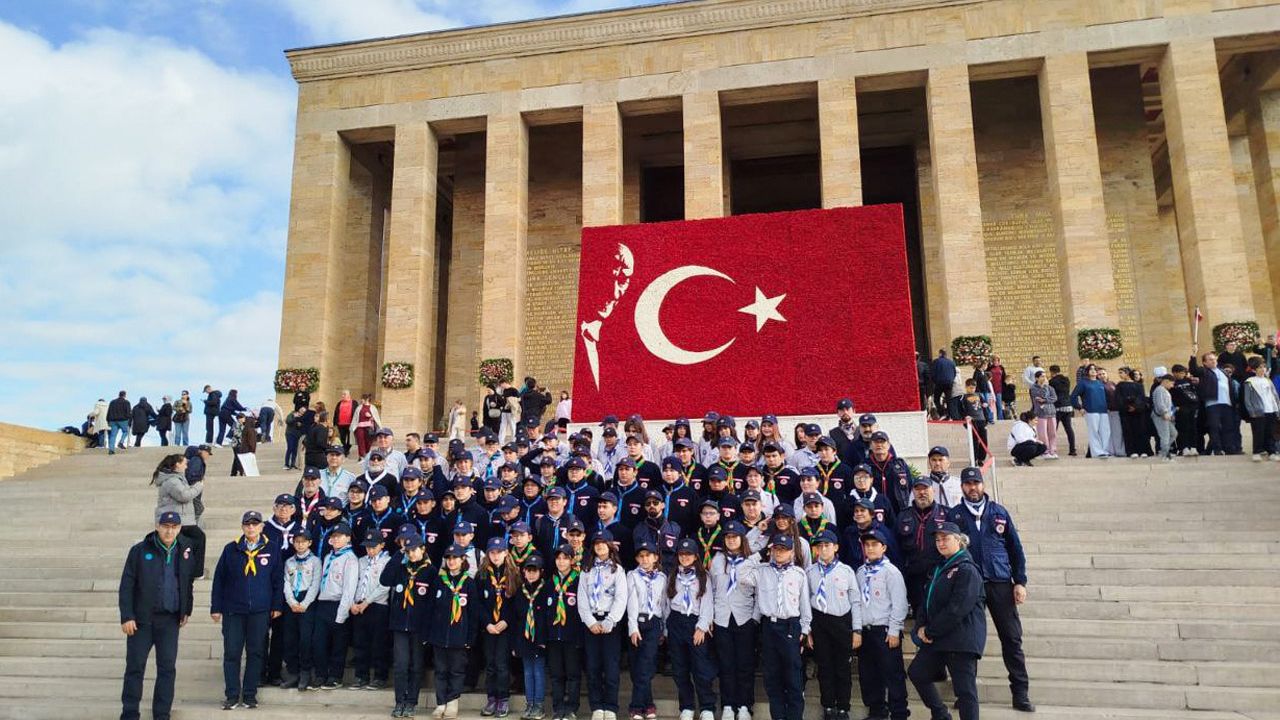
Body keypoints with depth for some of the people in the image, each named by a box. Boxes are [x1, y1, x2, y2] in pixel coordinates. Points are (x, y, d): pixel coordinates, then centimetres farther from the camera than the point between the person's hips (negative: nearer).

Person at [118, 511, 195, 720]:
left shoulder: (185, 552, 3)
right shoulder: (140, 550, -5)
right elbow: (126, 585, -4)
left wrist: (186, 611, 13)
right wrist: (127, 617, -9)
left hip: (170, 620, 2)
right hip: (142, 619, -2)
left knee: (167, 668, 5)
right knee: (135, 667, 4)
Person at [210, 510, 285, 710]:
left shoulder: (272, 550, 1)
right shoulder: (231, 549, 2)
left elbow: (278, 580, 4)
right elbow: (219, 579, 4)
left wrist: (277, 606, 1)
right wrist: (216, 607, 2)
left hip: (260, 611, 0)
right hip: (233, 610, 0)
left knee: (256, 653, 5)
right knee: (231, 653, 2)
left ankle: (250, 695, 16)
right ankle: (232, 695, 12)